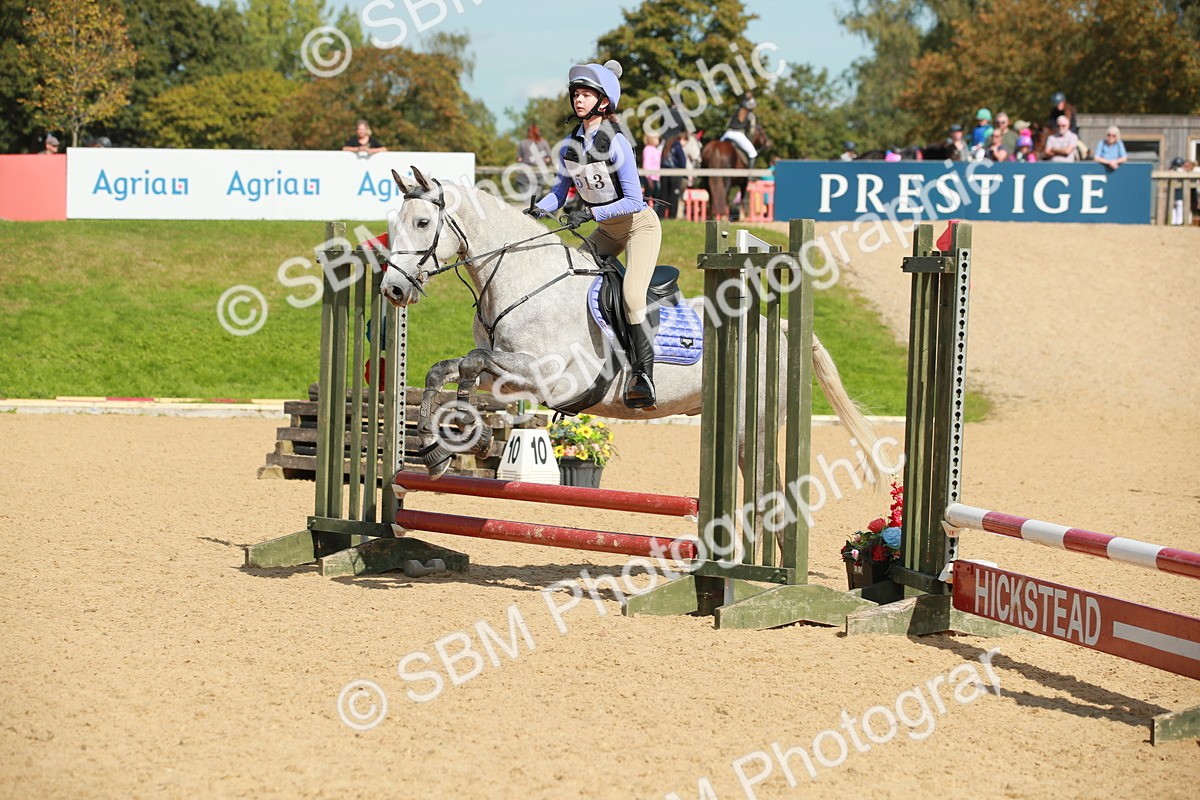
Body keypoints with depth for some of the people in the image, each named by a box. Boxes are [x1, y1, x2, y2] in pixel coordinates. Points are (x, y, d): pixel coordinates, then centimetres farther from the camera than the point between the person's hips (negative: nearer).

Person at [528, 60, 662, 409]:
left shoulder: (616, 144, -23)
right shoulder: (570, 146, -3)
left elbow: (633, 200, -24)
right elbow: (560, 190, 7)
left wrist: (590, 213, -29)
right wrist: (538, 209, -12)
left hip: (640, 225, -8)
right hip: (607, 231, 8)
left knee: (632, 294, -26)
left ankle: (644, 376, -24)